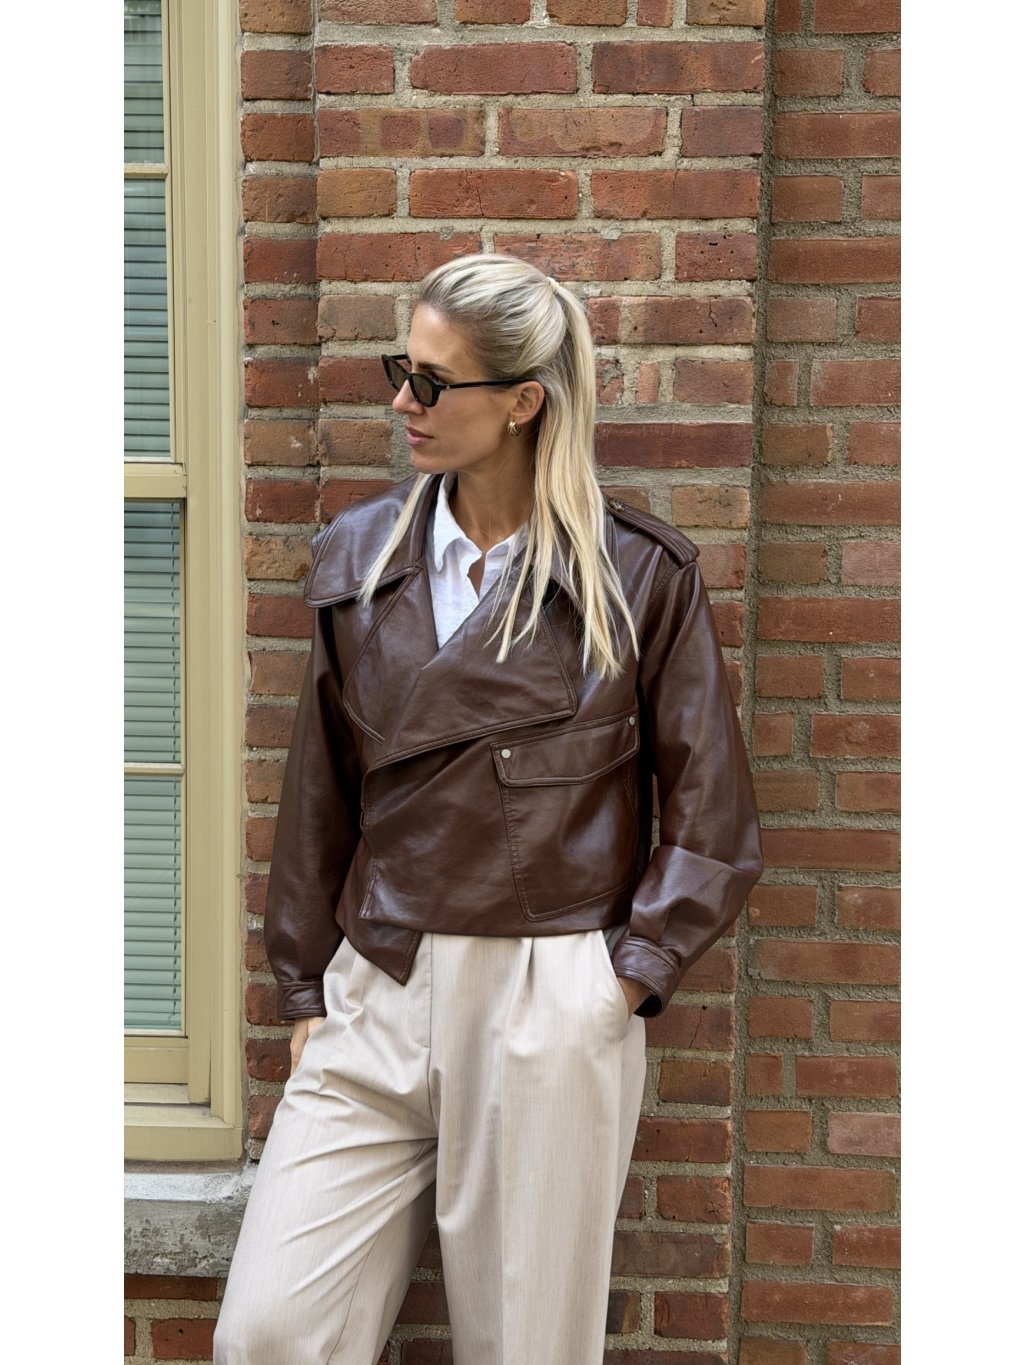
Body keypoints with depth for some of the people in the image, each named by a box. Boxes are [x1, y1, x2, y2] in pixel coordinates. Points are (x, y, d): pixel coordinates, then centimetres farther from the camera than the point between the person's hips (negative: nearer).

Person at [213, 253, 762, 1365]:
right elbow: (318, 795, 12)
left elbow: (713, 824, 2)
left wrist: (631, 972, -6)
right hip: (375, 1002, 3)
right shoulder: (358, 559, 7)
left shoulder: (640, 574, -3)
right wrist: (307, 994, 11)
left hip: (552, 1011, -3)